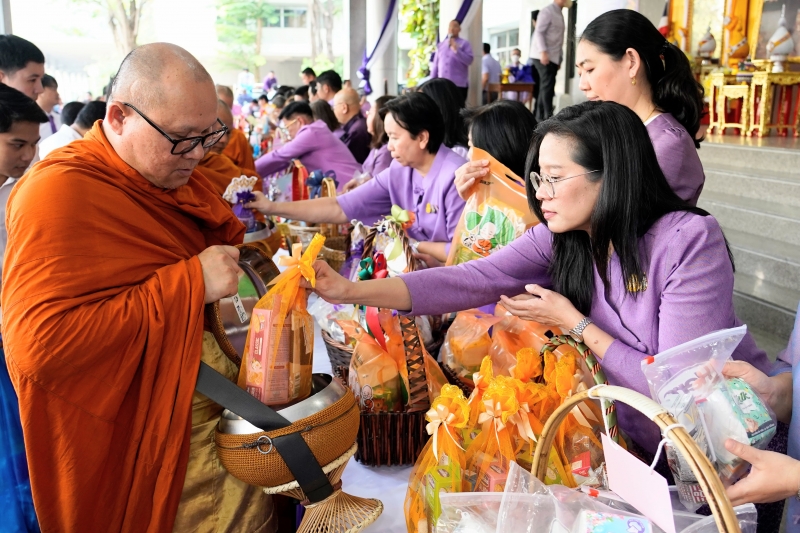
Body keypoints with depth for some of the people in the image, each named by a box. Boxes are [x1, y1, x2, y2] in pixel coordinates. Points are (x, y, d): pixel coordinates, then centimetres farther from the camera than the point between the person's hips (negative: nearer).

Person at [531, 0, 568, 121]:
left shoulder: (559, 14, 19)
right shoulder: (547, 11, -7)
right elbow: (539, 32, -15)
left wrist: (558, 59, 17)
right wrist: (543, 52, -26)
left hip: (553, 57, 8)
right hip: (543, 56, -8)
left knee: (546, 86, 7)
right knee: (547, 85, -12)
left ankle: (540, 116, 10)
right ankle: (548, 116, -12)